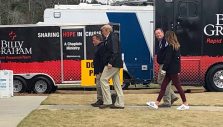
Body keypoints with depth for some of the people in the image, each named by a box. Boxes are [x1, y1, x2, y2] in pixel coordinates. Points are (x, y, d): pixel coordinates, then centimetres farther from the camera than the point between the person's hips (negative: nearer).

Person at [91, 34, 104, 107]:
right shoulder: (98, 47, 20)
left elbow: (102, 60, -22)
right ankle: (99, 100, 17)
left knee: (99, 86, -10)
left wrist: (100, 71, -24)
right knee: (99, 86, 13)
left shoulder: (102, 47, -14)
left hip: (100, 71, -11)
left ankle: (101, 100, -7)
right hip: (98, 71, 11)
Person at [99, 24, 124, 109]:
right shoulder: (108, 38, 18)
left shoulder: (113, 37, -12)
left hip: (113, 64, -10)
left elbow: (115, 51, -20)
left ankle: (107, 101, -3)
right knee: (116, 82, 10)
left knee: (103, 79, -7)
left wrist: (110, 62, -23)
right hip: (115, 64, 10)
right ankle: (119, 103, 13)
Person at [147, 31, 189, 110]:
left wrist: (164, 69, -15)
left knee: (178, 86, -2)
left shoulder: (170, 47, -15)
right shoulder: (177, 46, 13)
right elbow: (178, 58, 16)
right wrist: (178, 70, 19)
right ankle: (156, 103, 10)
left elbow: (168, 59, -19)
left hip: (171, 70, -10)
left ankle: (185, 104, 7)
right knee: (163, 86, 9)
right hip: (175, 70, 10)